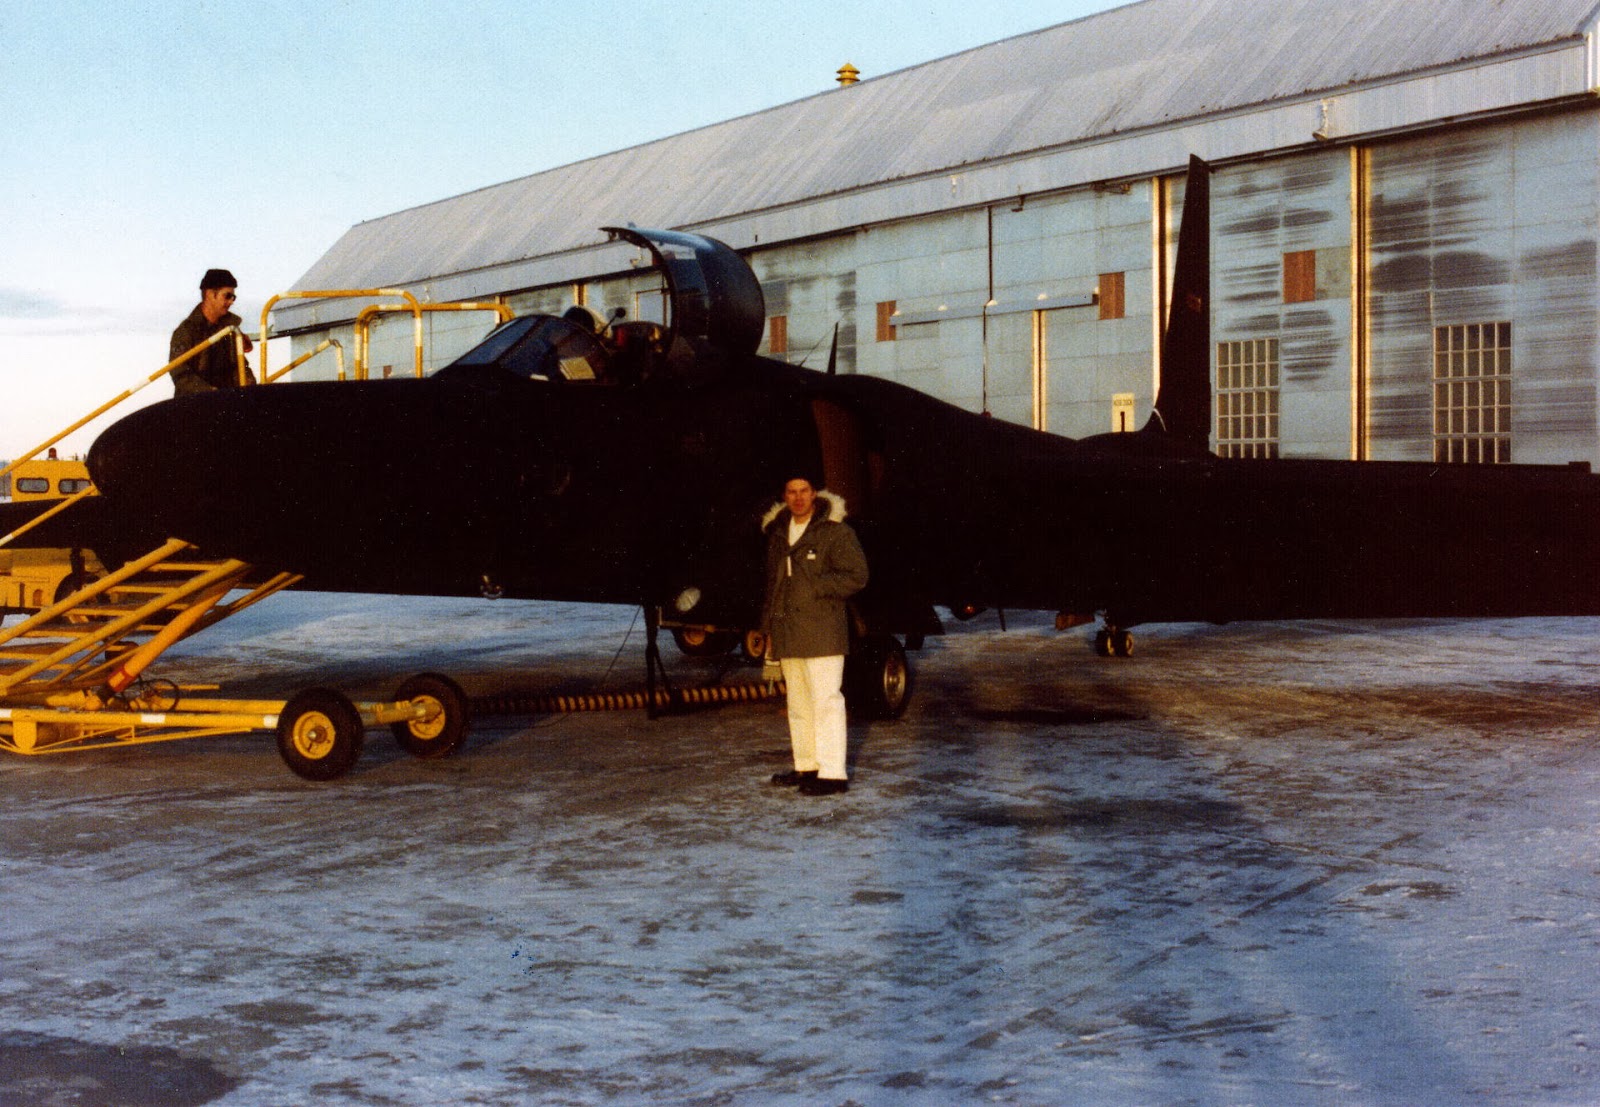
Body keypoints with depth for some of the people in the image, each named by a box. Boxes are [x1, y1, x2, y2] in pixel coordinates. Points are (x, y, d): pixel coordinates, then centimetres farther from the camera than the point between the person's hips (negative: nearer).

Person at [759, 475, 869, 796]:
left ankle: (833, 773, -8)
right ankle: (806, 766, 21)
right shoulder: (778, 534, 17)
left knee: (826, 701, -9)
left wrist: (814, 587, -15)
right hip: (787, 634, 7)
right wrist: (768, 628, 19)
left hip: (822, 633, -7)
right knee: (798, 704, 12)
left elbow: (856, 576, -10)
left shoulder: (835, 531, -4)